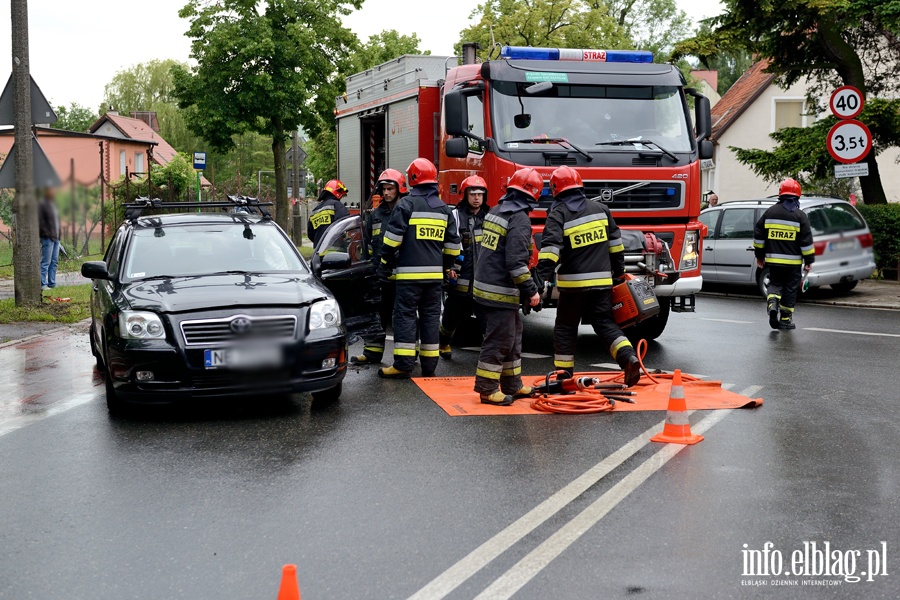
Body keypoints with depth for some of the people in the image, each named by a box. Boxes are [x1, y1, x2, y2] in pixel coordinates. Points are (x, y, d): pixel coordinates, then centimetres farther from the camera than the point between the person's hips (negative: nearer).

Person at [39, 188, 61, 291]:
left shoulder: (52, 204, 19)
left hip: (55, 237, 9)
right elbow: (40, 221, -15)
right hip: (47, 238, -9)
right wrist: (48, 234, -19)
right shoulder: (42, 205, -9)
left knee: (54, 262, 9)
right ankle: (43, 284, -6)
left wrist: (58, 234, 16)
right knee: (45, 262, -8)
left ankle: (52, 283, 13)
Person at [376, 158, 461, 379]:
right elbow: (453, 243, 14)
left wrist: (386, 261, 3)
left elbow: (393, 237, -10)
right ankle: (429, 365, 13)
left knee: (405, 315, -3)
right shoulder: (444, 209, 12)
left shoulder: (407, 204, -7)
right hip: (435, 273, 5)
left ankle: (403, 364, -7)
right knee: (431, 316, 10)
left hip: (410, 272, -5)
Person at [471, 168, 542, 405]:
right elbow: (516, 262, -23)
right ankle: (487, 389, 2)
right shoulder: (519, 220, -17)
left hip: (485, 285, 10)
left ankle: (512, 385, 26)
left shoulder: (495, 212, 12)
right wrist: (531, 290, -16)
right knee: (499, 341, -3)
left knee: (512, 336, 18)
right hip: (501, 291, -10)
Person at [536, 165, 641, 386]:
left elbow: (550, 248, -19)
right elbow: (615, 242, 15)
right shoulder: (600, 209, 9)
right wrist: (618, 271, 25)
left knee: (565, 327, 10)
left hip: (573, 282, -4)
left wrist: (541, 277, -22)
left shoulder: (558, 214, -6)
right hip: (602, 280, 4)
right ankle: (629, 357, -9)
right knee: (605, 323, 12)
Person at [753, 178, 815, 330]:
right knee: (790, 289, 8)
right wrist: (809, 260, 1)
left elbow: (758, 235, 7)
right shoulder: (800, 216, -5)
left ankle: (772, 303, -15)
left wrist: (759, 255, 16)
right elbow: (806, 240, -7)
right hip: (793, 261, -2)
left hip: (773, 260, 2)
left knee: (775, 284, 15)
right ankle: (785, 319, 12)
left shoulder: (769, 212, 3)